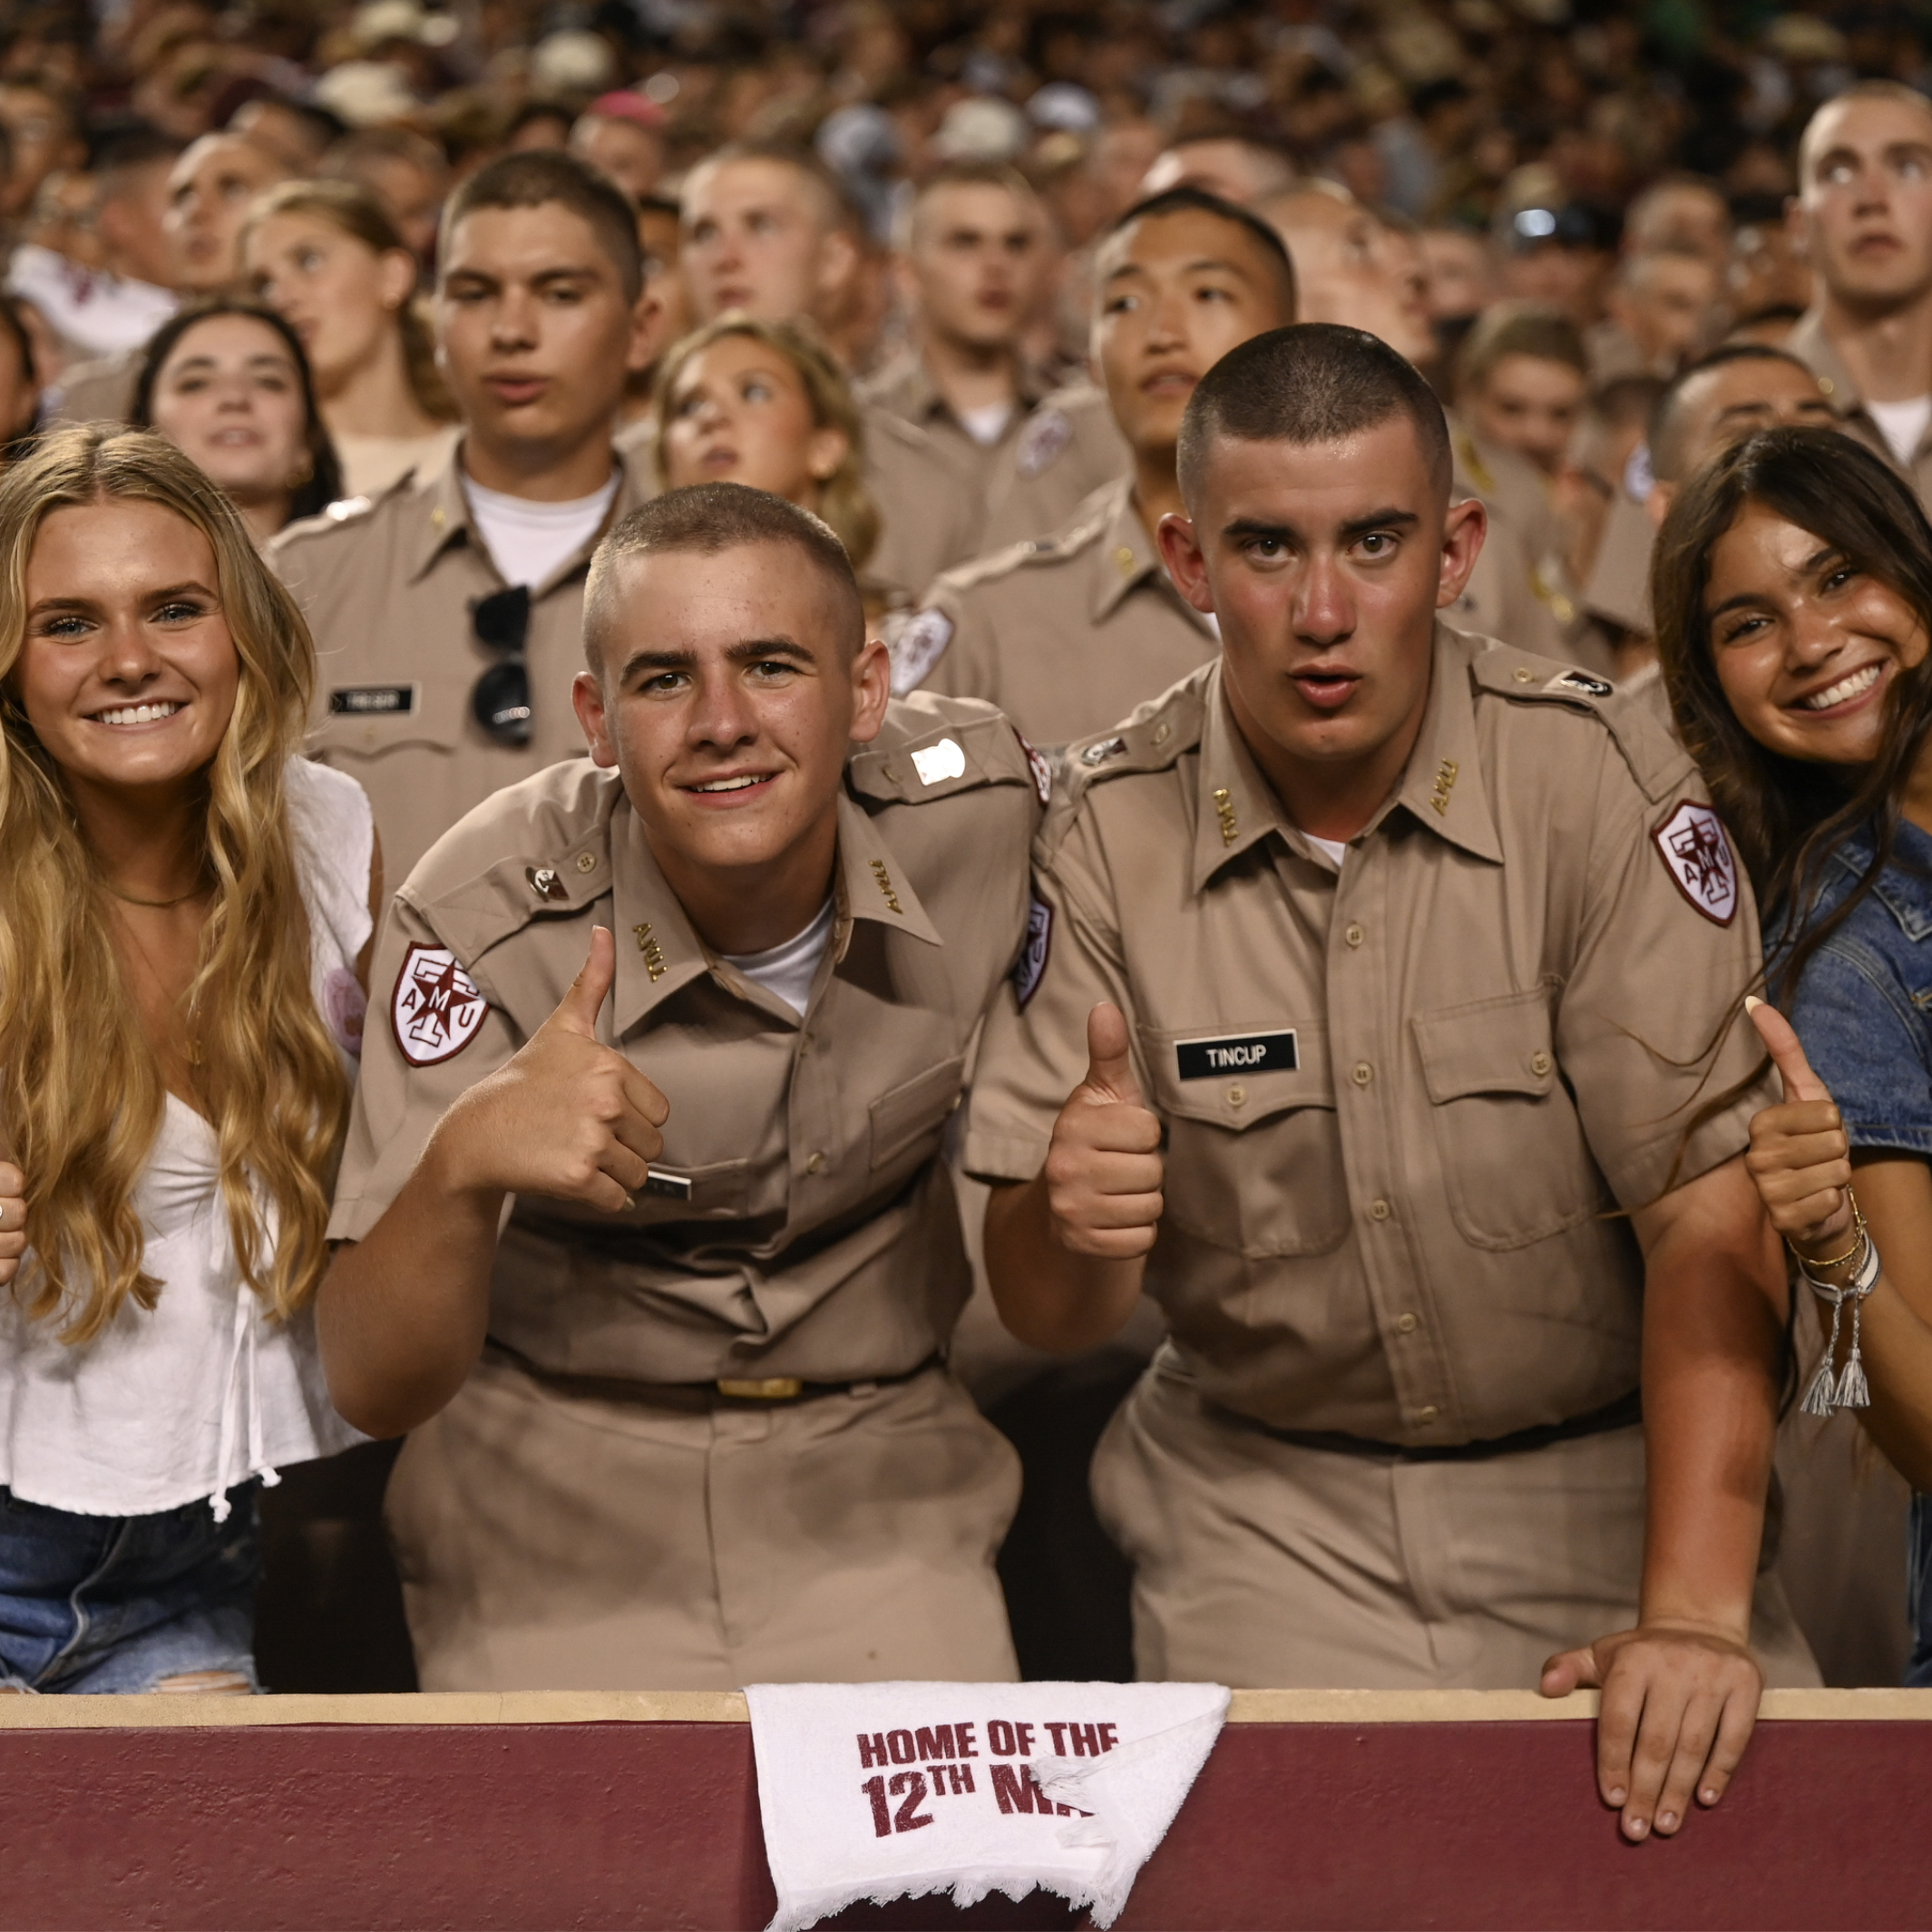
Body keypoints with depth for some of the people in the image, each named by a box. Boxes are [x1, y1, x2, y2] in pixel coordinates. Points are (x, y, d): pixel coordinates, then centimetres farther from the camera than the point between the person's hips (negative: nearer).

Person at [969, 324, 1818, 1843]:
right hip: (1264, 1503, 1)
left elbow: (1711, 1216, -16)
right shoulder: (1106, 834, -5)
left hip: (1598, 1481, -1)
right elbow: (1043, 1308, -4)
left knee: (1705, 1800, -18)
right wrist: (1073, 1223, -28)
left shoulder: (1599, 778, -12)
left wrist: (1694, 1615, -26)